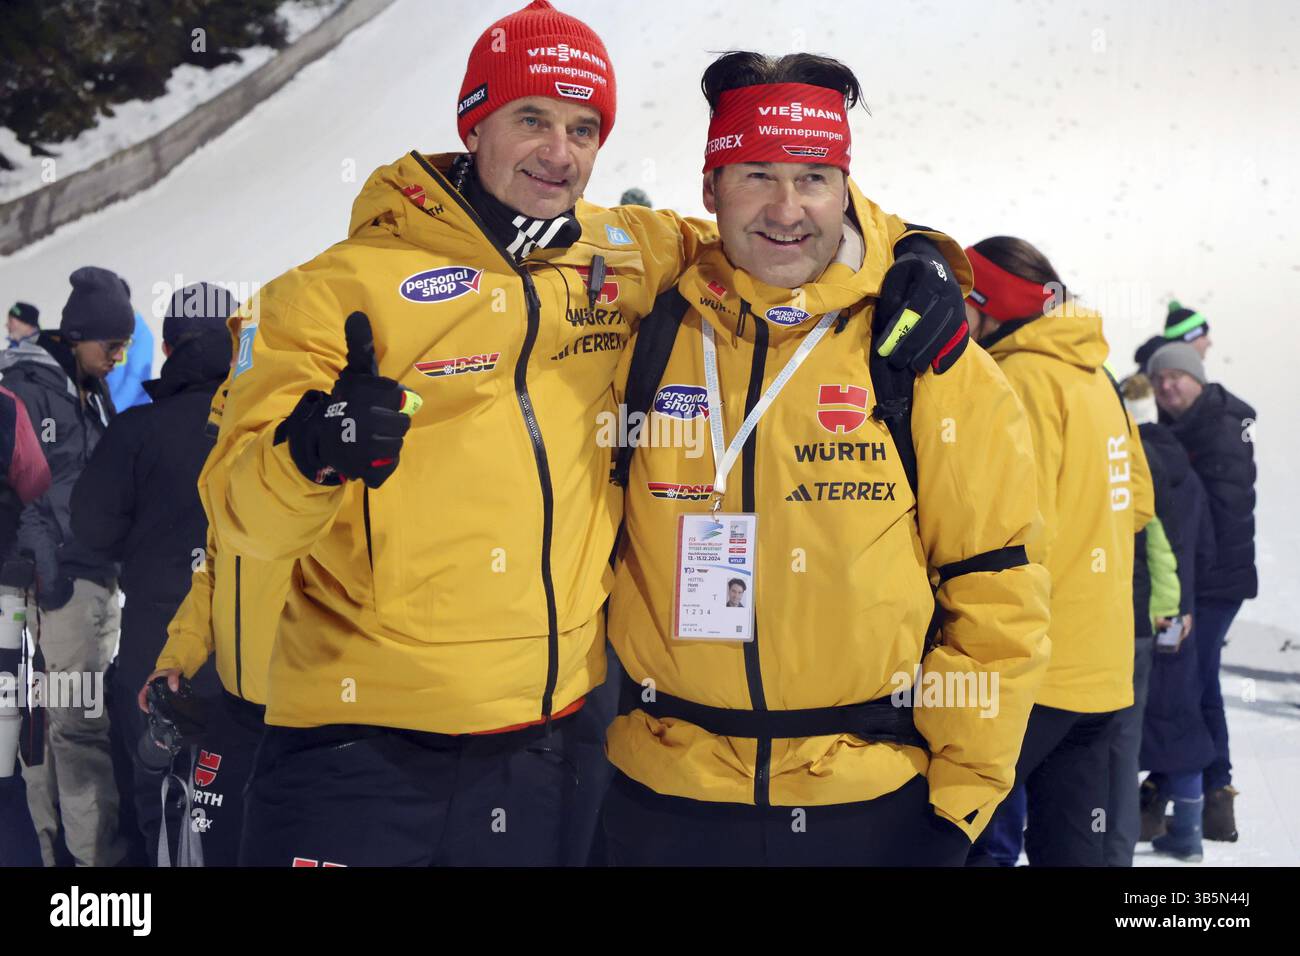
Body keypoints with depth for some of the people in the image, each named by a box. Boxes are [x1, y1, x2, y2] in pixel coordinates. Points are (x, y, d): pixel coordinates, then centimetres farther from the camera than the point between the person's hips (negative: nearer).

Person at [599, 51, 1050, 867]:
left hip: (877, 804, -1)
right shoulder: (647, 339, 0)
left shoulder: (927, 357, -5)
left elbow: (995, 592, -3)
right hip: (666, 798, 2)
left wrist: (962, 796, -4)